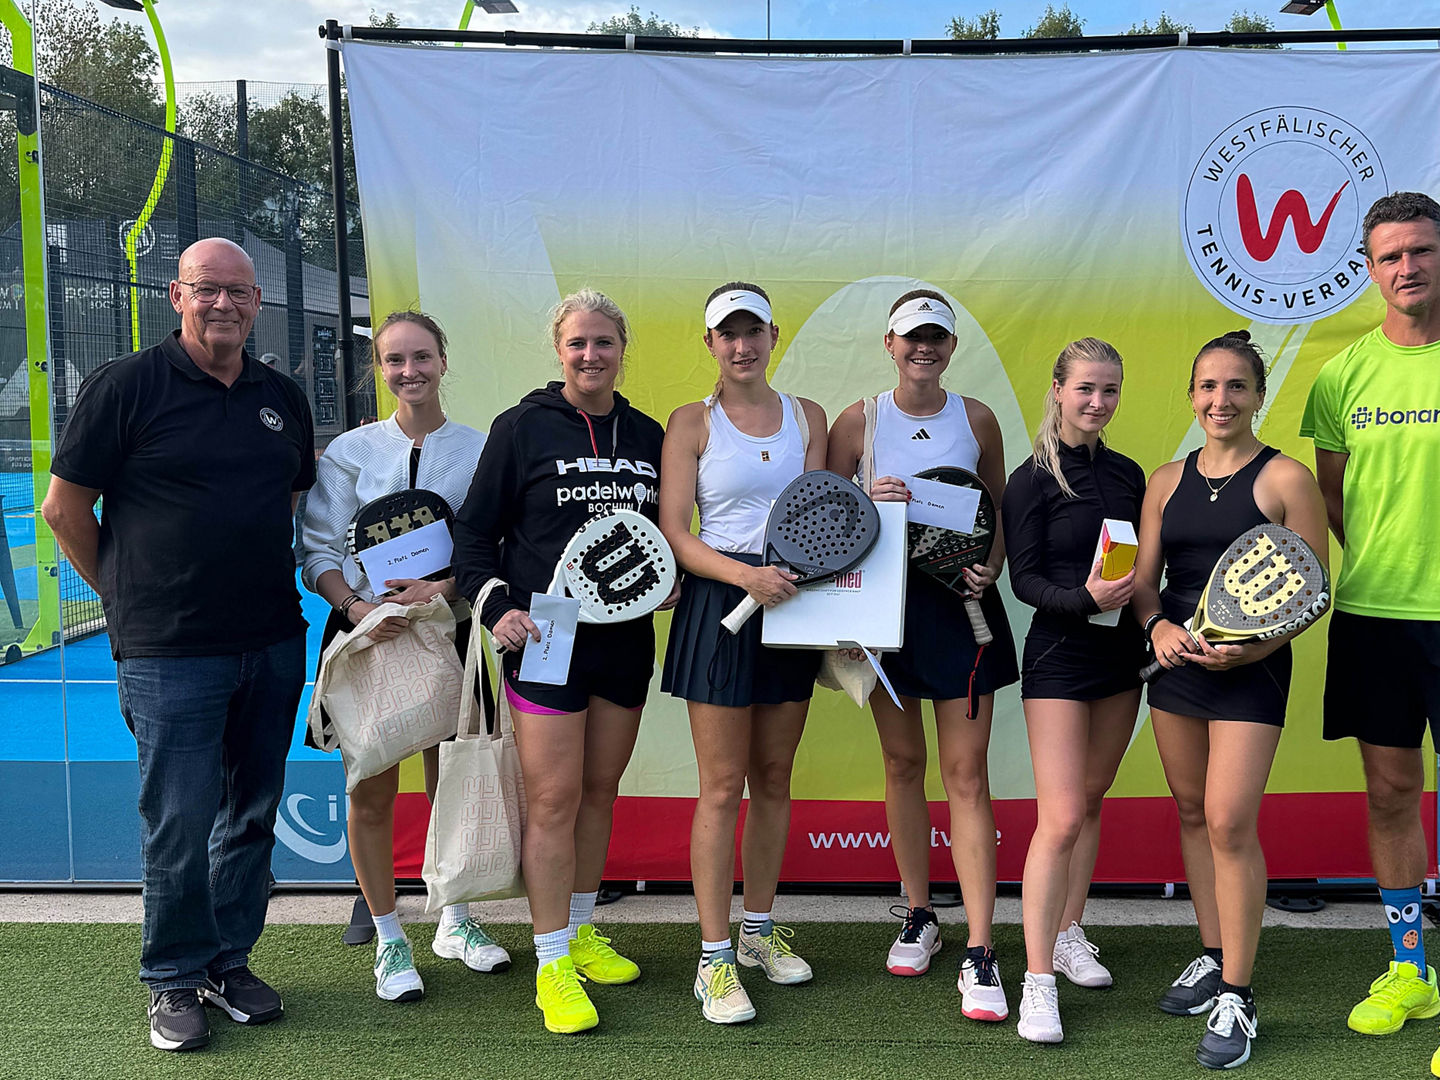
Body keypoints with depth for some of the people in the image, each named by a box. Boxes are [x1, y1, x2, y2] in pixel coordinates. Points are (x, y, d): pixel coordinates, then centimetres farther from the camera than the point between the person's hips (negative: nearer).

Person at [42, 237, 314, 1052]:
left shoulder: (282, 398, 10)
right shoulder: (127, 386, -4)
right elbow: (65, 509, -1)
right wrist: (128, 597, 5)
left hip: (273, 642, 5)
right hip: (169, 651, -5)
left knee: (254, 812, 12)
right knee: (180, 821, 0)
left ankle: (230, 961, 27)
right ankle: (174, 981, 17)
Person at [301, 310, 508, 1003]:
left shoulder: (478, 450, 2)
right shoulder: (349, 451, 2)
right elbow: (319, 550, 0)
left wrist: (442, 588, -17)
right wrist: (355, 606, -17)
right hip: (366, 634, 0)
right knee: (372, 792, 1)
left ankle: (455, 922, 29)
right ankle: (389, 940, 18)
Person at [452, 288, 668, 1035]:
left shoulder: (647, 435, 11)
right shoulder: (523, 428, -2)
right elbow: (474, 532, -1)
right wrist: (496, 608, -13)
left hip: (625, 639, 5)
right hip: (546, 637, -5)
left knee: (600, 791, 13)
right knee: (554, 799, -5)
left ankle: (580, 934, 28)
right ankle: (552, 965, 5)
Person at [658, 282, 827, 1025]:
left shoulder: (807, 417, 11)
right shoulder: (692, 423, -1)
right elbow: (672, 534, -7)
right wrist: (746, 576, -20)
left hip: (794, 603, 4)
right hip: (719, 603, -4)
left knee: (774, 778, 13)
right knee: (723, 787, -3)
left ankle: (760, 928, 28)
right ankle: (715, 958, 6)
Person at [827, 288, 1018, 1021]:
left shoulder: (976, 419, 4)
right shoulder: (858, 421, 2)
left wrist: (989, 570, -5)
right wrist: (868, 502, -15)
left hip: (961, 604, -1)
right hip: (887, 603, 1)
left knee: (966, 774, -4)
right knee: (902, 763, 11)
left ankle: (979, 954, -3)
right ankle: (919, 918, 28)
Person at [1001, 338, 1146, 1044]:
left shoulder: (1128, 475, 9)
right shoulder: (1032, 481, -8)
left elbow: (1141, 566, 15)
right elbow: (1025, 579, -12)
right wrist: (1084, 598, -27)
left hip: (1120, 653, 6)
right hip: (1058, 657, -6)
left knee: (1091, 800, 14)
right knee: (1060, 819, -10)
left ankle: (1068, 933, 30)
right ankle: (1038, 979, -5)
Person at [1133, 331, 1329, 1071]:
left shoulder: (1285, 479, -6)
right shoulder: (1166, 481, 9)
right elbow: (1143, 580, 11)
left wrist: (1249, 648, -19)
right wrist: (1157, 627, -10)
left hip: (1250, 670, -5)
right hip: (1175, 660, 5)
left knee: (1230, 822, -10)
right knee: (1192, 813, 12)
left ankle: (1236, 998, 1)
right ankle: (1213, 958, 29)